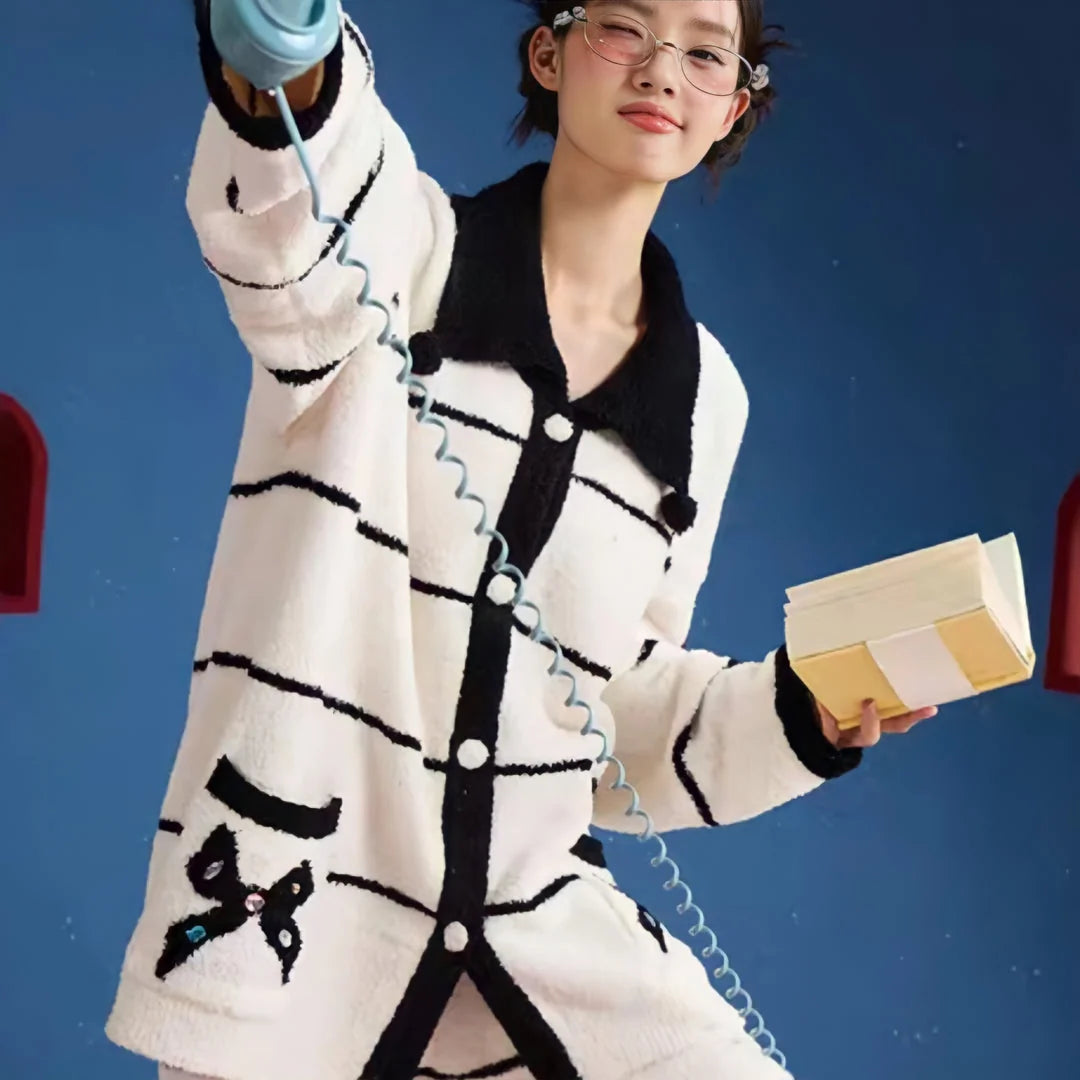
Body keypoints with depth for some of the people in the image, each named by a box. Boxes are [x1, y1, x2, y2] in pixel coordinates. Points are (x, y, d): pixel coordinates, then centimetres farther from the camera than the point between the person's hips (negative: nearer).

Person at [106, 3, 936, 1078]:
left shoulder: (706, 393, 9)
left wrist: (802, 713, -1)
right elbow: (280, 219, -30)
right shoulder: (402, 246, -3)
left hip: (542, 923, 4)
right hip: (284, 911, -4)